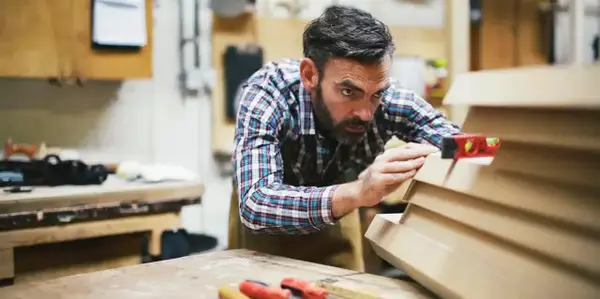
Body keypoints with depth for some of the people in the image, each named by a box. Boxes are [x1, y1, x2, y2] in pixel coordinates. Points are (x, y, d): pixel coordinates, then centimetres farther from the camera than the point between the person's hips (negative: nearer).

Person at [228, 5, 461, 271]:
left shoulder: (390, 99, -26)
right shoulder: (266, 92, -33)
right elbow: (255, 204, -43)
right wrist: (357, 193, -57)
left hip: (336, 219, 1)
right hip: (267, 220, 0)